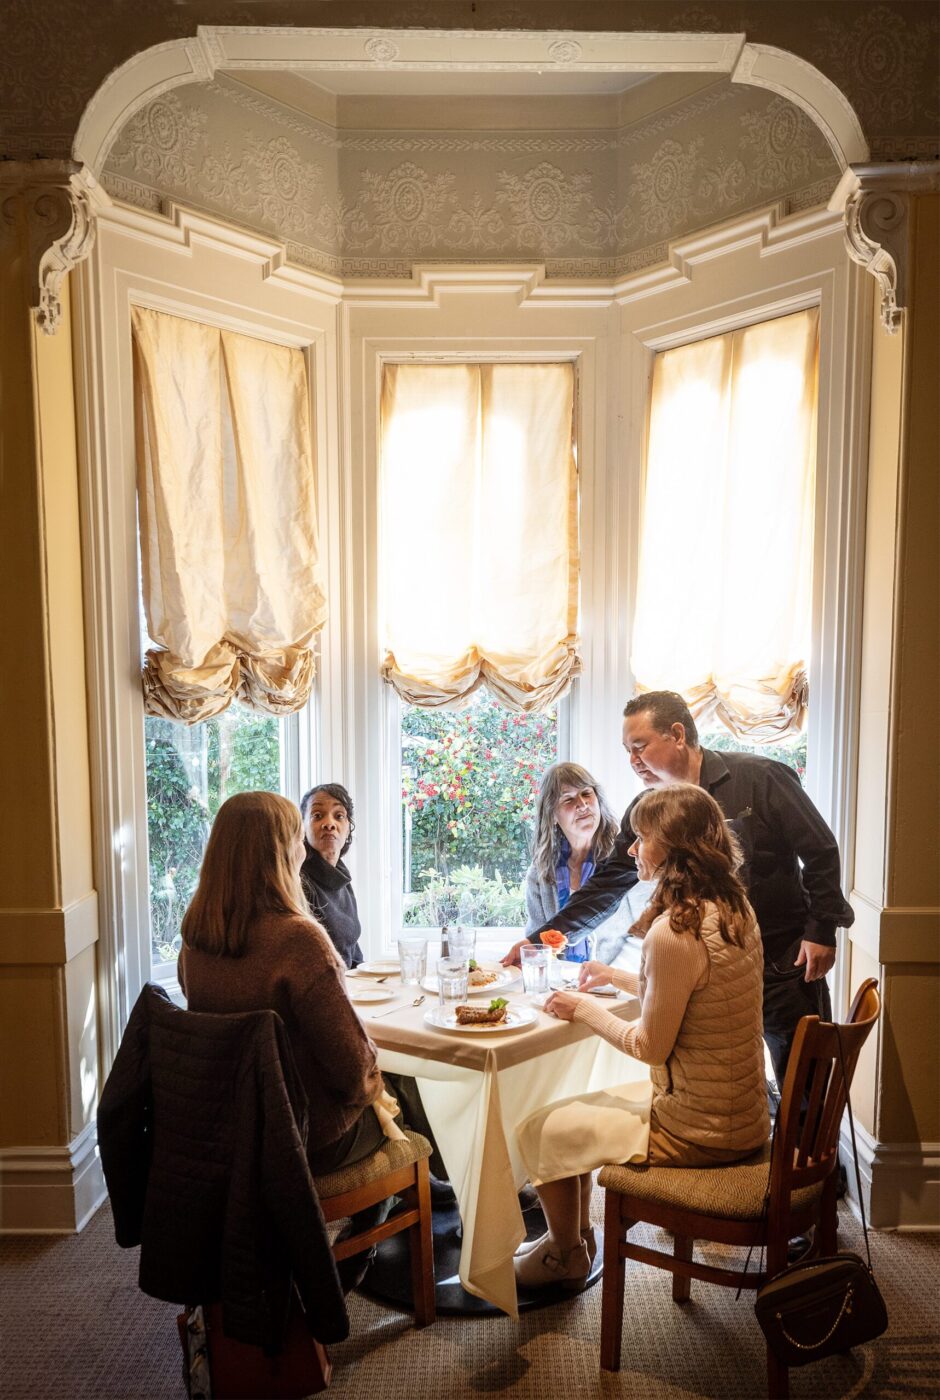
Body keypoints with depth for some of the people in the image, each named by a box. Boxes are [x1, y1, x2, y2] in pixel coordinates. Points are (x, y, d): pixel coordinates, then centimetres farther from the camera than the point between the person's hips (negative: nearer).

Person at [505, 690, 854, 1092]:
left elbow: (820, 852, -7)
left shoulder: (759, 778, -12)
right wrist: (539, 939, -1)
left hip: (786, 961, -4)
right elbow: (606, 885, 4)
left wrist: (821, 929, -10)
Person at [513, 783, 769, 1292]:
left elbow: (651, 1045, -19)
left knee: (540, 1132, 9)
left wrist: (584, 1010, -5)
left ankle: (565, 1258, 32)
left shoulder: (674, 931, -28)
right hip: (742, 1115, 9)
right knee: (579, 1113, 25)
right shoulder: (734, 910, 0)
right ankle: (576, 1238, 41)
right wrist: (618, 977, 16)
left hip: (697, 1132, -9)